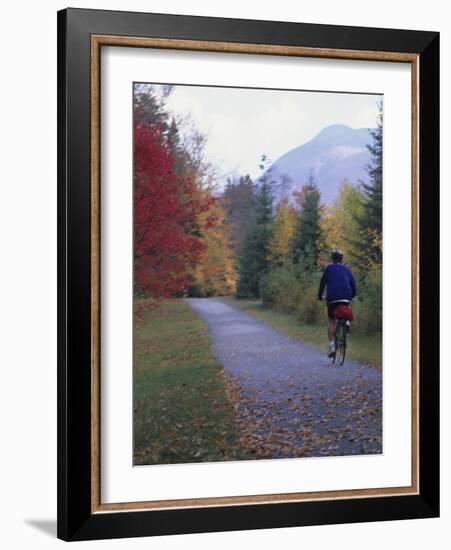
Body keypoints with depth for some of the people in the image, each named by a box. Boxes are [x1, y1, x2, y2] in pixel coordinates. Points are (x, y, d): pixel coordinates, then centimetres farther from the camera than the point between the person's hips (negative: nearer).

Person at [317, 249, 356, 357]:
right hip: (346, 297, 2)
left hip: (332, 297, -2)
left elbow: (322, 282, 9)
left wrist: (320, 296, 19)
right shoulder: (346, 269, 16)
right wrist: (352, 296, 27)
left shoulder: (329, 268, 10)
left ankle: (332, 345, -4)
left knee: (331, 321, 6)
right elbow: (353, 284, 14)